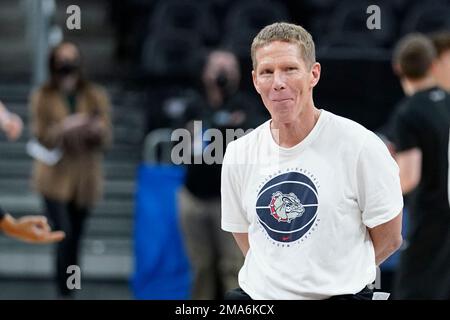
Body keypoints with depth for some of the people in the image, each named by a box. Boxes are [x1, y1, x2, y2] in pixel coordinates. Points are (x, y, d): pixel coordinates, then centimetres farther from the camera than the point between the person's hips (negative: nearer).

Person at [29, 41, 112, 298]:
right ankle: (65, 294, -11)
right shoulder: (43, 97, -2)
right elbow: (40, 137, -8)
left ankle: (69, 291, 22)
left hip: (86, 179, 2)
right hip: (55, 178, -2)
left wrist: (98, 130, -23)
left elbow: (107, 138, 0)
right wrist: (64, 128, -27)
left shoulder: (96, 96, 3)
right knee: (64, 236, -14)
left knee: (74, 240, 10)